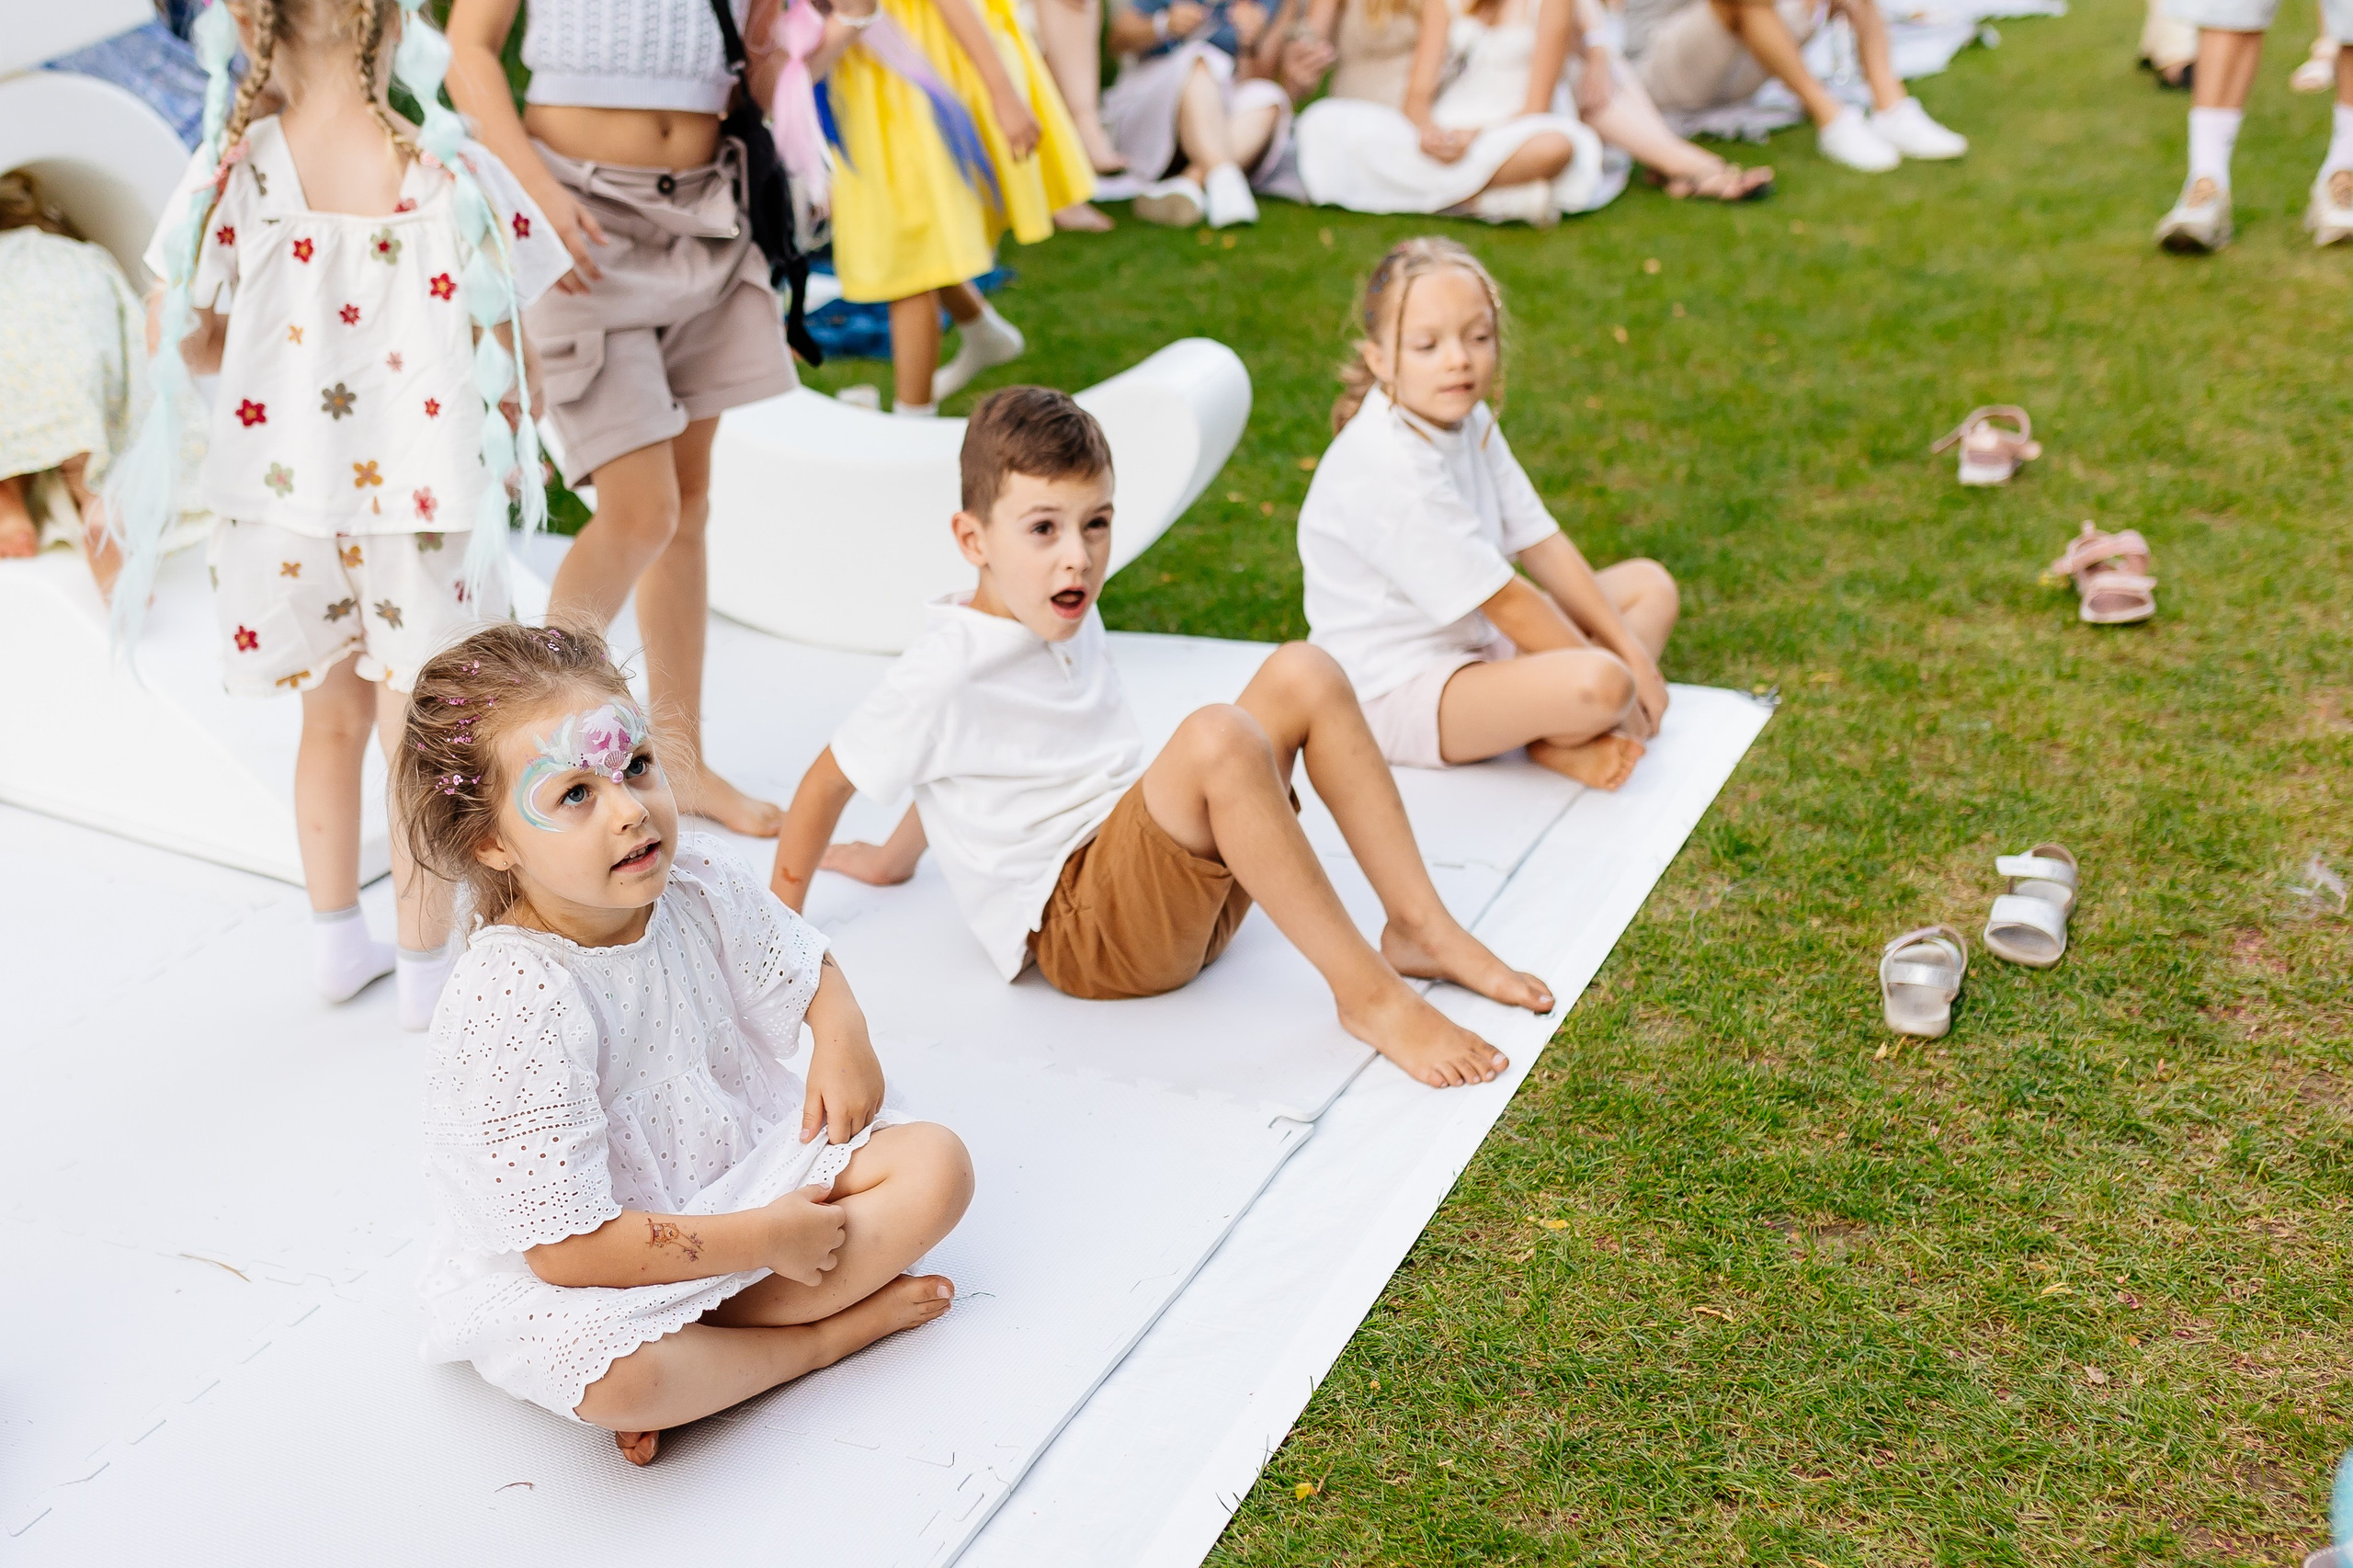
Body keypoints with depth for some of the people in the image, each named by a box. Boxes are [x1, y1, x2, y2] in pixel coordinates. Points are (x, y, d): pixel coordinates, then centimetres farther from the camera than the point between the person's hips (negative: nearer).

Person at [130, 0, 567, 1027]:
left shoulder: (233, 172, -8)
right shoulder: (450, 173, -12)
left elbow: (184, 340, -2)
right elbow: (499, 350, -7)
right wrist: (508, 452, 11)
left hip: (285, 494, 2)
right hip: (418, 497, -2)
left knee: (332, 719, 21)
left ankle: (337, 941, 33)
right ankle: (426, 964, 19)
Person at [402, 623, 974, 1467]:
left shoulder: (700, 885, -9)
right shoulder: (512, 1006, -28)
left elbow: (802, 963, 16)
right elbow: (569, 1249, -26)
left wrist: (842, 1036, -7)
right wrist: (764, 1240, -22)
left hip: (741, 1168, 7)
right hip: (563, 1270, -7)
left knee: (936, 1162, -8)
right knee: (605, 1377, -38)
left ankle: (696, 1350, -15)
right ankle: (826, 1333, -10)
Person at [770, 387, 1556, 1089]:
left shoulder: (1068, 619, 10)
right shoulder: (947, 671, -14)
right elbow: (829, 780, -4)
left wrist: (897, 855, 31)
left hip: (1171, 879, 8)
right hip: (1079, 926, -8)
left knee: (1303, 674, -5)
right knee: (1217, 736, -34)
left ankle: (1420, 927, -7)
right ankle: (1367, 993, -27)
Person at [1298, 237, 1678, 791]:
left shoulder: (1467, 419, 3)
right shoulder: (1383, 467, -26)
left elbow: (1541, 544, 4)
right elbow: (1502, 599, -22)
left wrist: (1630, 649, -2)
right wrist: (1602, 668, -15)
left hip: (1478, 645, 10)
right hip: (1397, 694, -10)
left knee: (1650, 584, 13)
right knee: (1599, 686, -34)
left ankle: (1558, 733, -6)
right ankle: (1553, 743, -1)